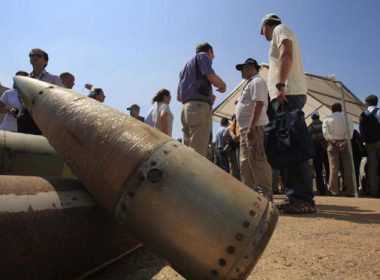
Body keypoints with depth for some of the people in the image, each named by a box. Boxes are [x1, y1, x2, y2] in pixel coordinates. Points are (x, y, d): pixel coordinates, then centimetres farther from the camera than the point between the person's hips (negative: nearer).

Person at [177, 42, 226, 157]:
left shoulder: (186, 66, 32)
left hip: (186, 108, 8)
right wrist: (223, 86, 11)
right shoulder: (202, 56, 10)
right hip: (200, 107, -8)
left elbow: (178, 97, 28)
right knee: (197, 155, -14)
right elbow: (212, 77, -10)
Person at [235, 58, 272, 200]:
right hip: (246, 128, 10)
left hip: (254, 127, -10)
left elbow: (258, 104, -17)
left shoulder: (257, 81, -3)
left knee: (258, 162, -12)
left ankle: (265, 194, -8)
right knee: (245, 163, 12)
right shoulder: (250, 83, 27)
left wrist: (251, 127, -25)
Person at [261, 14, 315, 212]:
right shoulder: (281, 35, 34)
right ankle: (296, 197, 5)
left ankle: (304, 199, -20)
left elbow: (286, 54, -13)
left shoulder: (280, 29, 7)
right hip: (287, 96, 10)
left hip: (288, 94, -10)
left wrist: (280, 85, -22)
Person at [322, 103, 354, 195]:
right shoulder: (347, 118, 8)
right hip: (345, 144, 1)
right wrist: (345, 142, -15)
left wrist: (334, 142, -12)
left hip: (333, 144, 0)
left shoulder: (327, 119, 5)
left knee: (334, 167, -1)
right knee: (348, 167, 3)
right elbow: (350, 132, -7)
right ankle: (349, 190, 4)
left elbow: (326, 133, -8)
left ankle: (334, 190, -2)